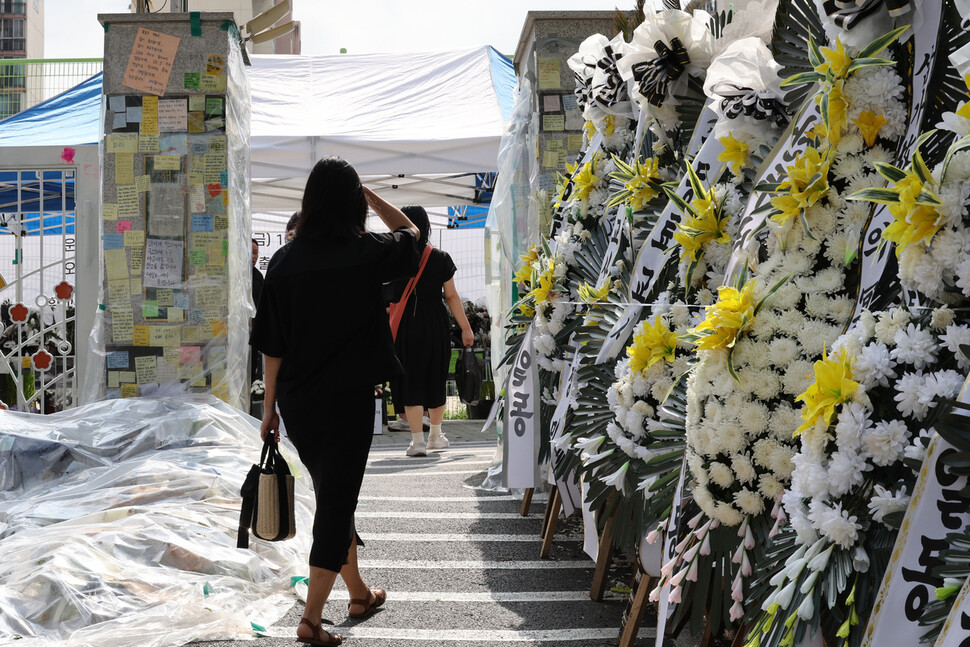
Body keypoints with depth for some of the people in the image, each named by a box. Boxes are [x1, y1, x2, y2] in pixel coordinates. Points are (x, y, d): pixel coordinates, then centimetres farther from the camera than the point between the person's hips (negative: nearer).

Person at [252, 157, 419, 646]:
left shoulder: (284, 260, -1)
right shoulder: (366, 255, -10)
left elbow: (272, 343, 2)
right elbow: (408, 231, 12)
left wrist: (270, 406, 10)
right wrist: (366, 193, 15)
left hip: (297, 402, 5)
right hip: (347, 399, -4)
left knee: (333, 495, 20)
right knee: (336, 500, 3)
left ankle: (358, 593, 37)